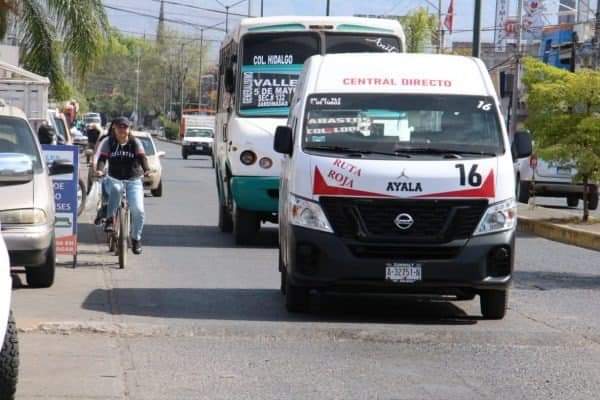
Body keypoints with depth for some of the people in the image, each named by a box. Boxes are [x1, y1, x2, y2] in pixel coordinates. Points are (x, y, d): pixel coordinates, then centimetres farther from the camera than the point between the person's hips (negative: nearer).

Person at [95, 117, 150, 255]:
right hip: (114, 179, 0)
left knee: (138, 210, -14)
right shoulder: (108, 143, 2)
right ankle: (110, 219, -32)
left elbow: (142, 157, -13)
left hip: (133, 181, 0)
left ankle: (136, 239, 5)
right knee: (115, 189, -39)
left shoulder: (135, 143, 1)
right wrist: (99, 170, -31)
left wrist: (146, 170, -33)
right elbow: (102, 158, -10)